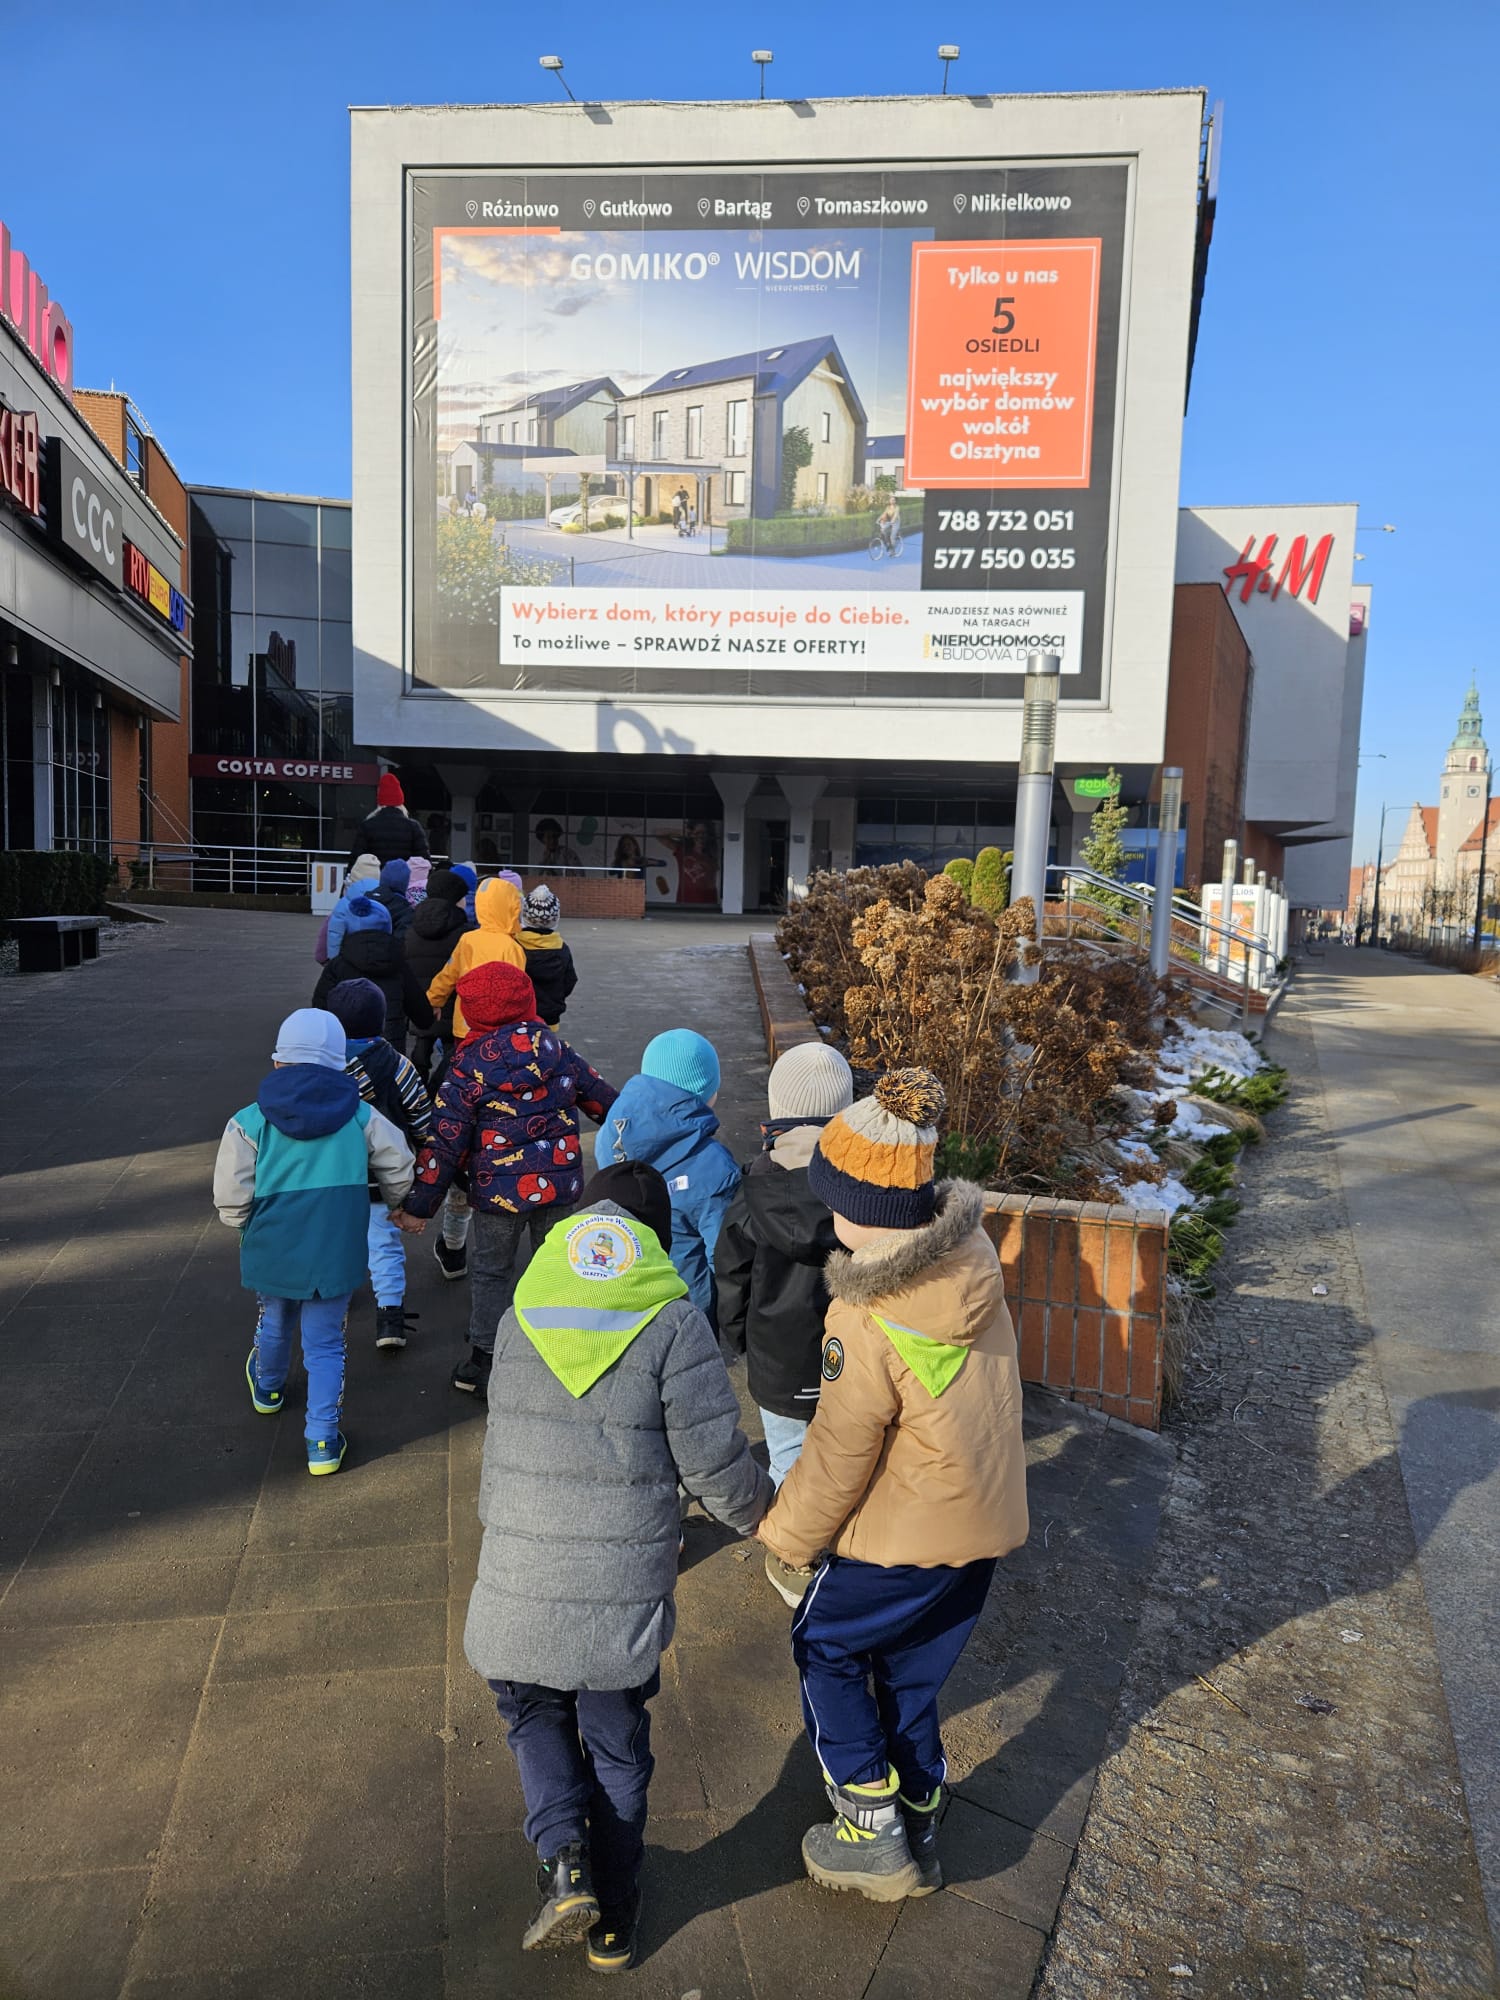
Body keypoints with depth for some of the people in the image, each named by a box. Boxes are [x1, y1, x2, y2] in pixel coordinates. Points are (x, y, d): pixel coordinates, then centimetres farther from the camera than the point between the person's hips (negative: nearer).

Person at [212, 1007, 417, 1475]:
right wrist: (396, 1206, 22)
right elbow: (399, 1170, 1)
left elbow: (230, 1202, -12)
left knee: (275, 1322, 27)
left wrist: (248, 1227, 10)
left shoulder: (249, 1123, -12)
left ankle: (268, 1388, 54)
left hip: (272, 1252, 1)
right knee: (325, 1344, 11)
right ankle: (323, 1441, 8)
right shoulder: (360, 1117, -7)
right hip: (335, 1256, -1)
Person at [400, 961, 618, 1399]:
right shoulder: (555, 1047, -2)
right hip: (558, 1183, 3)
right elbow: (598, 1093, 9)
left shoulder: (469, 1066, -11)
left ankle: (484, 1363, 24)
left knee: (490, 1272, 16)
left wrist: (421, 1203, -3)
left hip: (499, 1192, -3)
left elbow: (445, 1142, -11)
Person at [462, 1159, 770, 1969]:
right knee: (617, 1746, 21)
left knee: (533, 1716, 28)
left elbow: (502, 1448, 12)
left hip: (518, 1586, 2)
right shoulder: (675, 1324, -10)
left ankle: (563, 1860, 12)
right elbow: (714, 1462, -9)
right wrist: (761, 1515, 12)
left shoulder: (517, 1318, 0)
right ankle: (613, 1921, 34)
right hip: (625, 1592, -1)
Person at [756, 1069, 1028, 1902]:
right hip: (988, 1517, 7)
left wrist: (785, 1534, 0)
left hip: (906, 1529, -6)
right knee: (911, 1669, 25)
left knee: (825, 1645, 19)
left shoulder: (868, 1320, -29)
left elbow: (836, 1459, -18)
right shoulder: (975, 1255, -9)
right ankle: (918, 1831, 40)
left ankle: (873, 1832, 23)